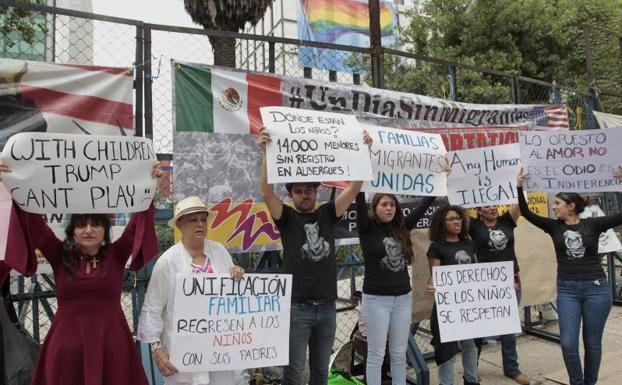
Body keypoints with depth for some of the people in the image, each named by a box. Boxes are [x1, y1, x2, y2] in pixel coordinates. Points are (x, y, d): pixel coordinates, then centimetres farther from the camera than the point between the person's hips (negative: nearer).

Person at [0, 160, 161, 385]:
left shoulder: (116, 255, 0)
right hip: (67, 343, 1)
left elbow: (138, 221, -8)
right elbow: (33, 223, -4)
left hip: (111, 343, 0)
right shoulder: (60, 256, 3)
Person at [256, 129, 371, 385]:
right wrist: (265, 154, -27)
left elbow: (354, 189, -2)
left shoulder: (327, 214, 7)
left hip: (327, 306, 4)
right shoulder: (287, 217, -1)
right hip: (297, 306, -3)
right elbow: (266, 193, -17)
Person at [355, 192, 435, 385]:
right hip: (376, 299, -4)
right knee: (376, 354, 5)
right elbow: (360, 203, -19)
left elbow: (423, 205, 5)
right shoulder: (367, 229, -6)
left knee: (399, 353, 14)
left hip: (403, 298, 4)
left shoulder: (402, 228, 5)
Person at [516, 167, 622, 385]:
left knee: (592, 342, 9)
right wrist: (519, 187, -11)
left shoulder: (593, 224, -1)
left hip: (596, 287, -1)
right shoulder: (554, 226, 3)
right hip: (567, 289, 1)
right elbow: (526, 213, -2)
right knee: (568, 342, -3)